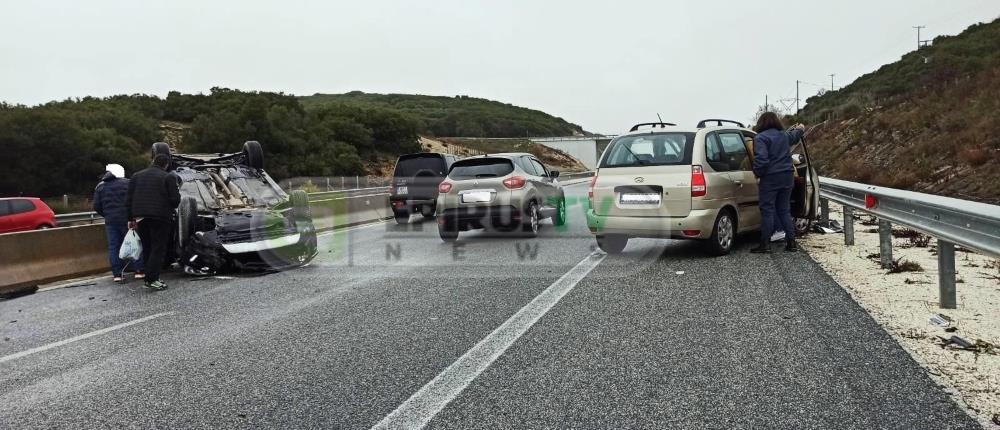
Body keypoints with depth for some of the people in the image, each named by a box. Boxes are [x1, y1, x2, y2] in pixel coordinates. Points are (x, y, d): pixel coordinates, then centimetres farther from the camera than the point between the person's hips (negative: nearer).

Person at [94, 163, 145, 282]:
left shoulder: (100, 187, 9)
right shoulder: (127, 183, -1)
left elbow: (96, 207, 8)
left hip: (110, 221, 3)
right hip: (126, 219, -3)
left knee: (113, 247, 6)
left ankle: (117, 274, 4)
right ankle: (139, 270, 2)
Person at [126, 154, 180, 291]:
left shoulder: (136, 176, 15)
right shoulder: (168, 177, -3)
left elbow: (129, 199, 13)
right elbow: (175, 199, -8)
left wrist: (131, 218, 16)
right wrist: (170, 209, 13)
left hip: (140, 217, 6)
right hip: (160, 217, -6)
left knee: (147, 248, 15)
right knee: (158, 248, -4)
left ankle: (150, 277, 15)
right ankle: (152, 279, -12)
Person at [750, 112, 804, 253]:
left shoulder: (760, 138, -11)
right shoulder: (785, 135, 13)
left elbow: (761, 159, -22)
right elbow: (794, 135, 37)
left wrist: (758, 174, -8)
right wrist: (800, 129, 59)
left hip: (770, 178, -6)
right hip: (787, 177, 6)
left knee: (767, 210, -2)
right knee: (785, 210, 14)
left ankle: (765, 244, -1)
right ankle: (791, 242, 14)